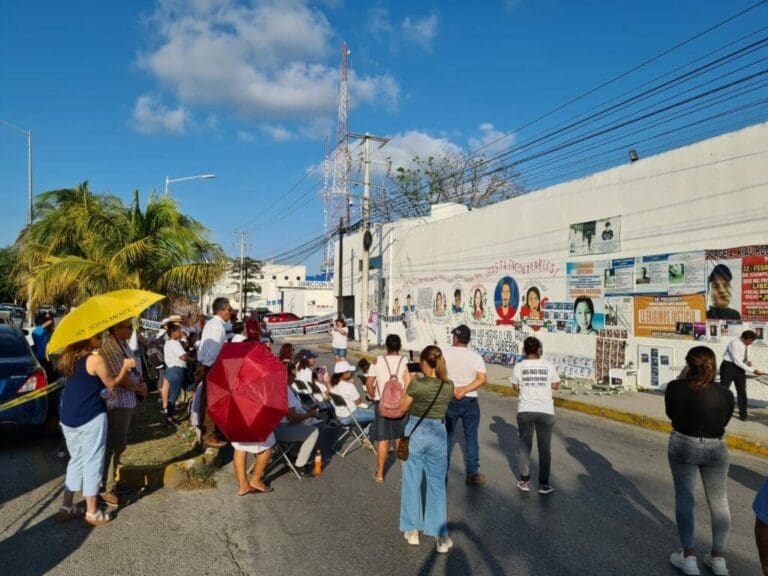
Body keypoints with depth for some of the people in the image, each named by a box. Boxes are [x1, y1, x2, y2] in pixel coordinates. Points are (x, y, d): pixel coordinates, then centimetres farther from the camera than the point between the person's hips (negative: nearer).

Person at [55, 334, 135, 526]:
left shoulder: (69, 358, 7)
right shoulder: (95, 359, -17)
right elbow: (112, 384, -5)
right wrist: (126, 366, 7)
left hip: (67, 417, 8)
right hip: (90, 418, -7)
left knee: (76, 460, 20)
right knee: (92, 462, 3)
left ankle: (67, 507, 26)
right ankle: (92, 513, 11)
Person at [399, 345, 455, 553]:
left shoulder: (416, 384, -18)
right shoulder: (449, 386, -6)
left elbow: (403, 407, -4)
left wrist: (407, 383, 4)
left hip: (415, 433, -3)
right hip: (438, 435, 3)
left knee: (412, 483, 13)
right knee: (437, 485, 13)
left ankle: (412, 530, 24)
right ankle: (441, 536, 15)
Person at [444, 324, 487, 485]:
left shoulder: (445, 354, -6)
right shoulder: (476, 357, -4)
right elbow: (482, 379, -12)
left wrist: (453, 390, -15)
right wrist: (464, 390, -16)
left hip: (449, 400, 0)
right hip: (470, 401, 0)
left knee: (446, 437, 12)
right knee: (471, 437, 9)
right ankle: (473, 474, 13)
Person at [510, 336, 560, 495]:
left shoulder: (519, 367, -5)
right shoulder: (549, 366, -4)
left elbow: (516, 387, 5)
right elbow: (555, 386, 6)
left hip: (525, 411, 0)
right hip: (546, 411, 0)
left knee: (525, 445, 14)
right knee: (545, 448, 11)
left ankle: (524, 481, 18)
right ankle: (544, 484, 16)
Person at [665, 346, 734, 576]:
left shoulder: (675, 388, -14)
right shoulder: (725, 395, -11)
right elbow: (723, 423, 2)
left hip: (682, 445, -1)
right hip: (715, 449, 1)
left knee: (684, 497, 10)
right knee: (719, 502, 15)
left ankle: (689, 557, 10)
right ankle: (718, 558, 24)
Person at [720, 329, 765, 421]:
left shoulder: (746, 344, 0)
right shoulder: (735, 343, -23)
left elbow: (745, 356, 16)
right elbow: (737, 361, -26)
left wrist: (748, 361, -7)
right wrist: (752, 370, -26)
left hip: (739, 367, 7)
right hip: (729, 366, -7)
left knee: (742, 391, 3)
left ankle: (743, 413, 11)